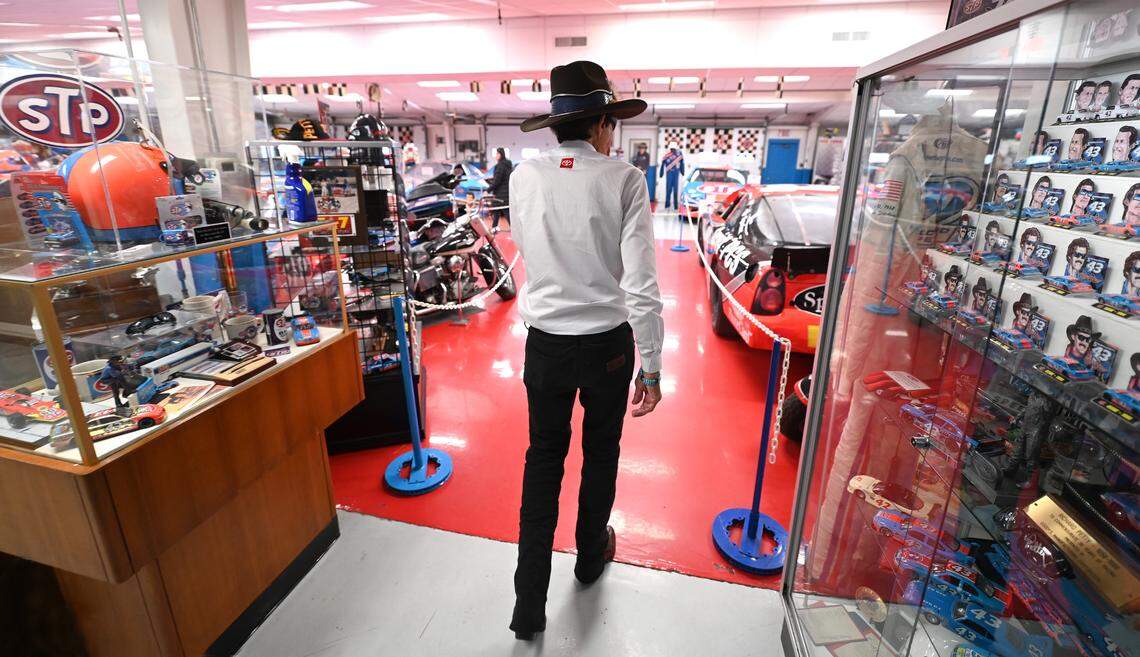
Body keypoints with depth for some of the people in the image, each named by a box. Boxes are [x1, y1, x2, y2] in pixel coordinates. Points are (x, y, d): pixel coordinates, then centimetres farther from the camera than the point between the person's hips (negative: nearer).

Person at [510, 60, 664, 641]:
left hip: (545, 342, 2)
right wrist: (651, 365, -9)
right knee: (600, 452, 21)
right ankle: (591, 556, 45)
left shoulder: (524, 177, -3)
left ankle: (529, 604, 21)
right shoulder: (623, 180, -12)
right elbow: (641, 283, -16)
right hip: (607, 343, -2)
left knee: (543, 458, 16)